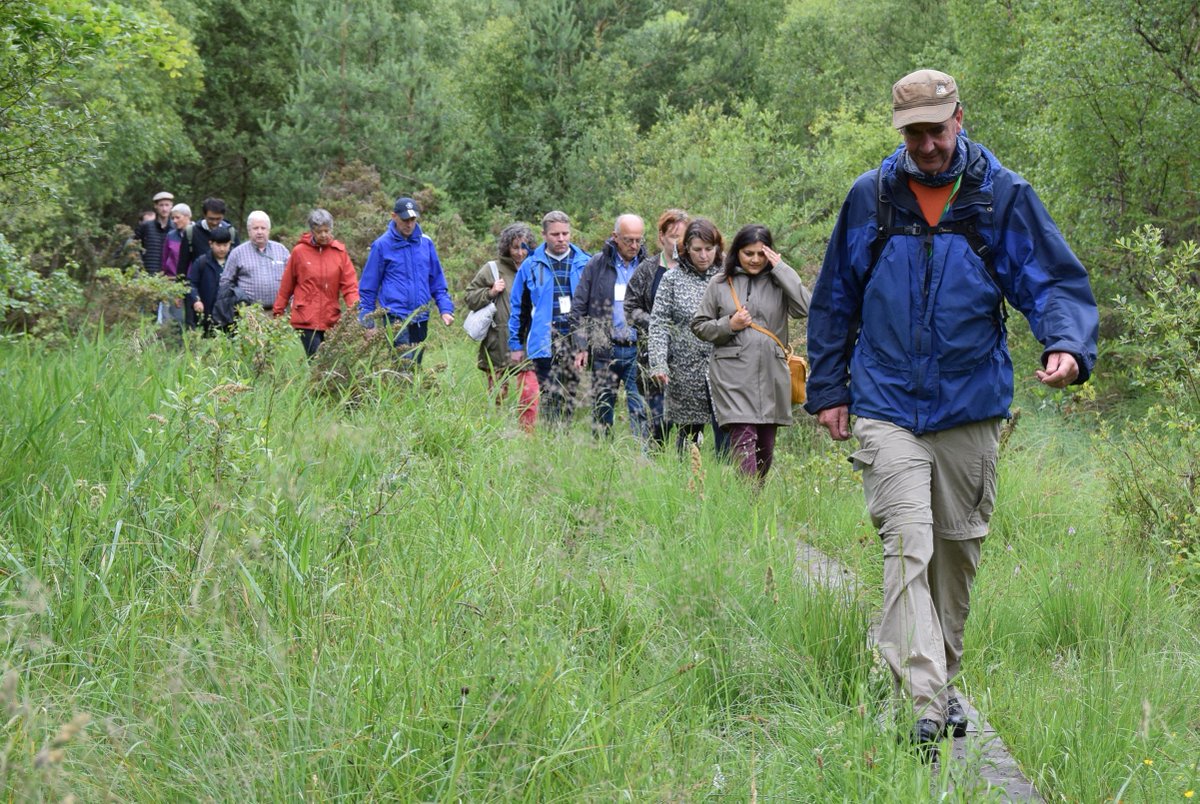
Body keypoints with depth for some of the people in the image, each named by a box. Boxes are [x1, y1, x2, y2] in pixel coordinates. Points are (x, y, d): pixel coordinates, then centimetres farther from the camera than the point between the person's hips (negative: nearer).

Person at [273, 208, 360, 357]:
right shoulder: (299, 251, 0)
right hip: (306, 320, -2)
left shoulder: (340, 252, 4)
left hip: (331, 321, 2)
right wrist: (278, 312, 9)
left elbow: (350, 284, 1)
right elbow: (286, 285, 6)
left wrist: (355, 306, -15)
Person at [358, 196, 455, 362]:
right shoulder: (382, 245, -3)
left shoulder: (425, 243, 8)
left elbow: (437, 281, 14)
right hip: (396, 319, -5)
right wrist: (368, 322, 0)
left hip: (421, 320, 5)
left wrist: (445, 308, 2)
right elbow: (367, 287, 1)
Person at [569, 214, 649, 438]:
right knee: (602, 408, 9)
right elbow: (578, 307, 6)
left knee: (641, 411, -4)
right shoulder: (597, 265, 4)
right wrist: (581, 346, -1)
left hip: (638, 350, -1)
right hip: (605, 351, 1)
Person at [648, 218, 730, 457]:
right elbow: (658, 324, 1)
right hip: (685, 372, 0)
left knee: (726, 437, -8)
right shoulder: (672, 279, 5)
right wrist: (658, 363, -11)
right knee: (687, 434, 9)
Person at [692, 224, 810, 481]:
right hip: (733, 374, -2)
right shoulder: (721, 284, 6)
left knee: (766, 444, 10)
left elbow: (804, 308, -12)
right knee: (744, 439, -15)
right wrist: (729, 325, -7)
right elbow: (699, 325, 11)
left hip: (771, 373, 2)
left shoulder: (779, 282, 6)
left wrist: (782, 269, -9)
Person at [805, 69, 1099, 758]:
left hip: (972, 411, 1)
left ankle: (945, 683, 31)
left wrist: (1067, 344, -23)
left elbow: (1055, 281, -2)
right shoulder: (870, 198, 3)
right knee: (908, 550, -13)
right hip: (888, 410, -1)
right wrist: (828, 389, 11)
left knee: (958, 552, 13)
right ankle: (924, 707, -17)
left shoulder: (1004, 196, 0)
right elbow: (835, 299, 12)